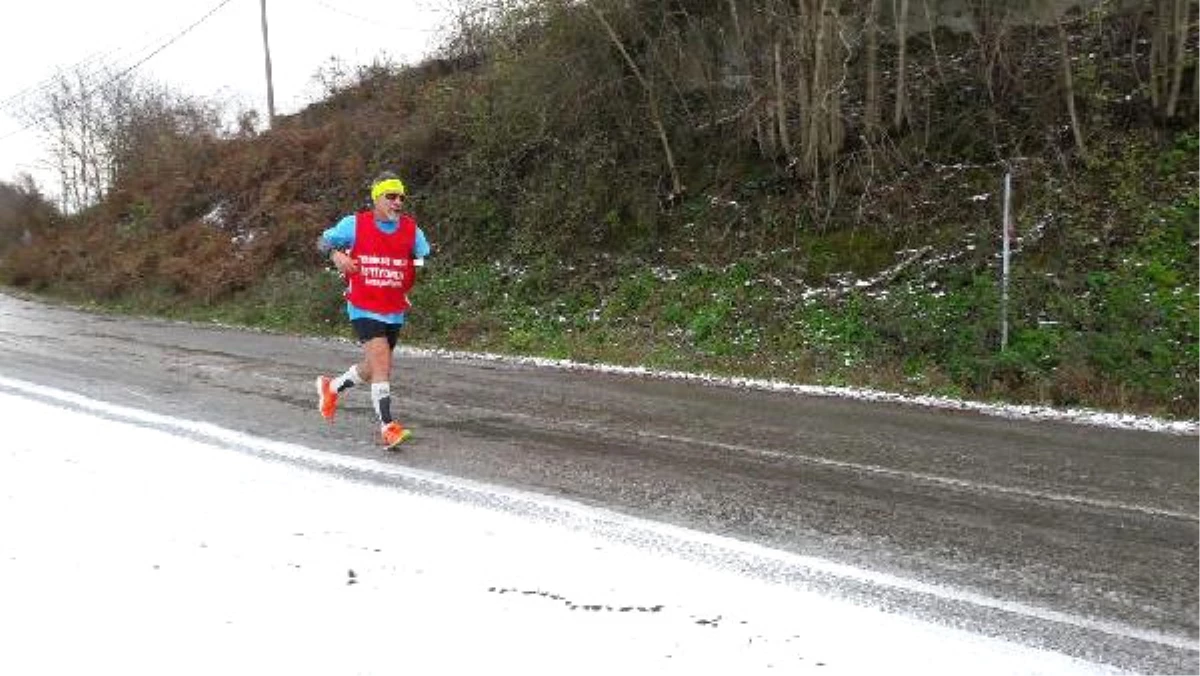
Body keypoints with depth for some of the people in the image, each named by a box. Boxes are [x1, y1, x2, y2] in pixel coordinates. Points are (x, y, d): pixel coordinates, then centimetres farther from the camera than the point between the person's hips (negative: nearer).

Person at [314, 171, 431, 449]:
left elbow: (427, 258, 11)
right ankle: (388, 428, -15)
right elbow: (324, 241, 6)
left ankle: (331, 387, 46)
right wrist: (336, 255, -15)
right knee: (381, 362, -19)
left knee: (373, 369, 16)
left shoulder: (411, 229, 1)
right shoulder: (355, 224, -6)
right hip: (364, 308, -4)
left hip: (395, 311, 5)